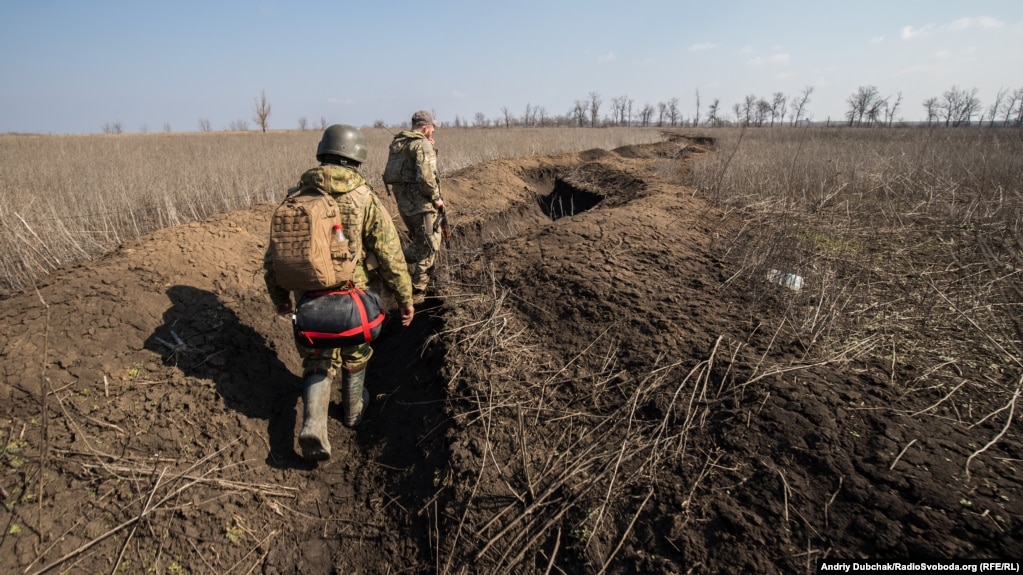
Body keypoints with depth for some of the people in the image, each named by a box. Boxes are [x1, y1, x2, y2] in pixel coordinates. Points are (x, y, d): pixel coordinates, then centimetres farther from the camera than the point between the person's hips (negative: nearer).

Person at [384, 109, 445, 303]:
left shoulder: (397, 142, 14)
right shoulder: (423, 145, -13)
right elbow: (426, 177, -25)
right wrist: (436, 198, -10)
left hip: (403, 201, 8)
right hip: (420, 202, -8)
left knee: (417, 241, 27)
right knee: (429, 247, 3)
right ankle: (416, 293, 8)